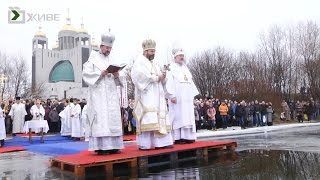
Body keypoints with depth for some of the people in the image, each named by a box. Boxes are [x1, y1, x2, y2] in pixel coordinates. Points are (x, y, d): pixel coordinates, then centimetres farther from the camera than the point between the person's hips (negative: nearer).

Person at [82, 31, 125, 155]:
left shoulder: (112, 60, 19)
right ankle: (100, 147, -9)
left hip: (111, 94, 6)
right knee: (100, 119, -10)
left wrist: (116, 76, -4)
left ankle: (112, 146, 5)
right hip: (98, 94, -5)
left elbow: (118, 78, 18)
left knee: (113, 118, 2)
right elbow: (86, 74, -6)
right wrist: (100, 74, -17)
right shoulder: (93, 59, 4)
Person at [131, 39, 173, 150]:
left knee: (160, 117, 1)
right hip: (146, 95, -8)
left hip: (156, 95, 8)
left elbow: (160, 78, 22)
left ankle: (160, 142, 2)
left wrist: (162, 77, -1)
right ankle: (144, 144, -13)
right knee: (147, 118, -14)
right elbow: (140, 75, -17)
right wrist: (156, 78, -13)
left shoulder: (154, 63, 24)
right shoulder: (140, 61, 1)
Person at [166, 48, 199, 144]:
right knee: (178, 116, -8)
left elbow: (191, 82, 22)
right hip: (177, 98, -7)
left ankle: (187, 136, 8)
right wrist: (172, 95, -21)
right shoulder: (171, 68, -1)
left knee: (188, 116, 4)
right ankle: (178, 138, -6)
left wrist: (193, 94, 13)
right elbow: (169, 83, -11)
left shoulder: (185, 68, 21)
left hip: (187, 98, 7)